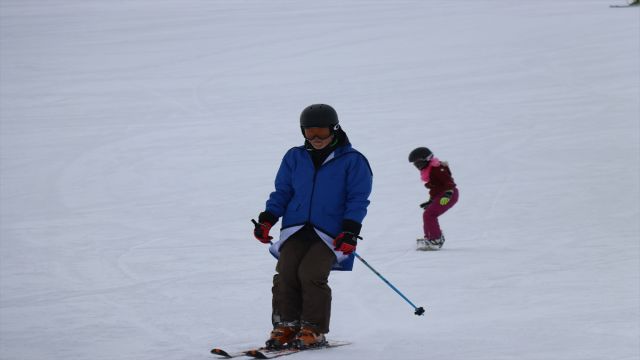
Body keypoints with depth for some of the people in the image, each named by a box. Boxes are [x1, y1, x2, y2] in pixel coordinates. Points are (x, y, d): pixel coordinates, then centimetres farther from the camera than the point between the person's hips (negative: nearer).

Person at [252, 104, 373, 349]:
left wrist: (350, 231, -11)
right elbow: (282, 192, 17)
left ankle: (314, 330, -9)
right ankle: (286, 326, -3)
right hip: (295, 230, 4)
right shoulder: (295, 158, 13)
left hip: (330, 234, -4)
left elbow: (358, 200, 1)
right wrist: (267, 219, 2)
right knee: (285, 274, -13)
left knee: (311, 274, -20)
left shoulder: (352, 161, 2)